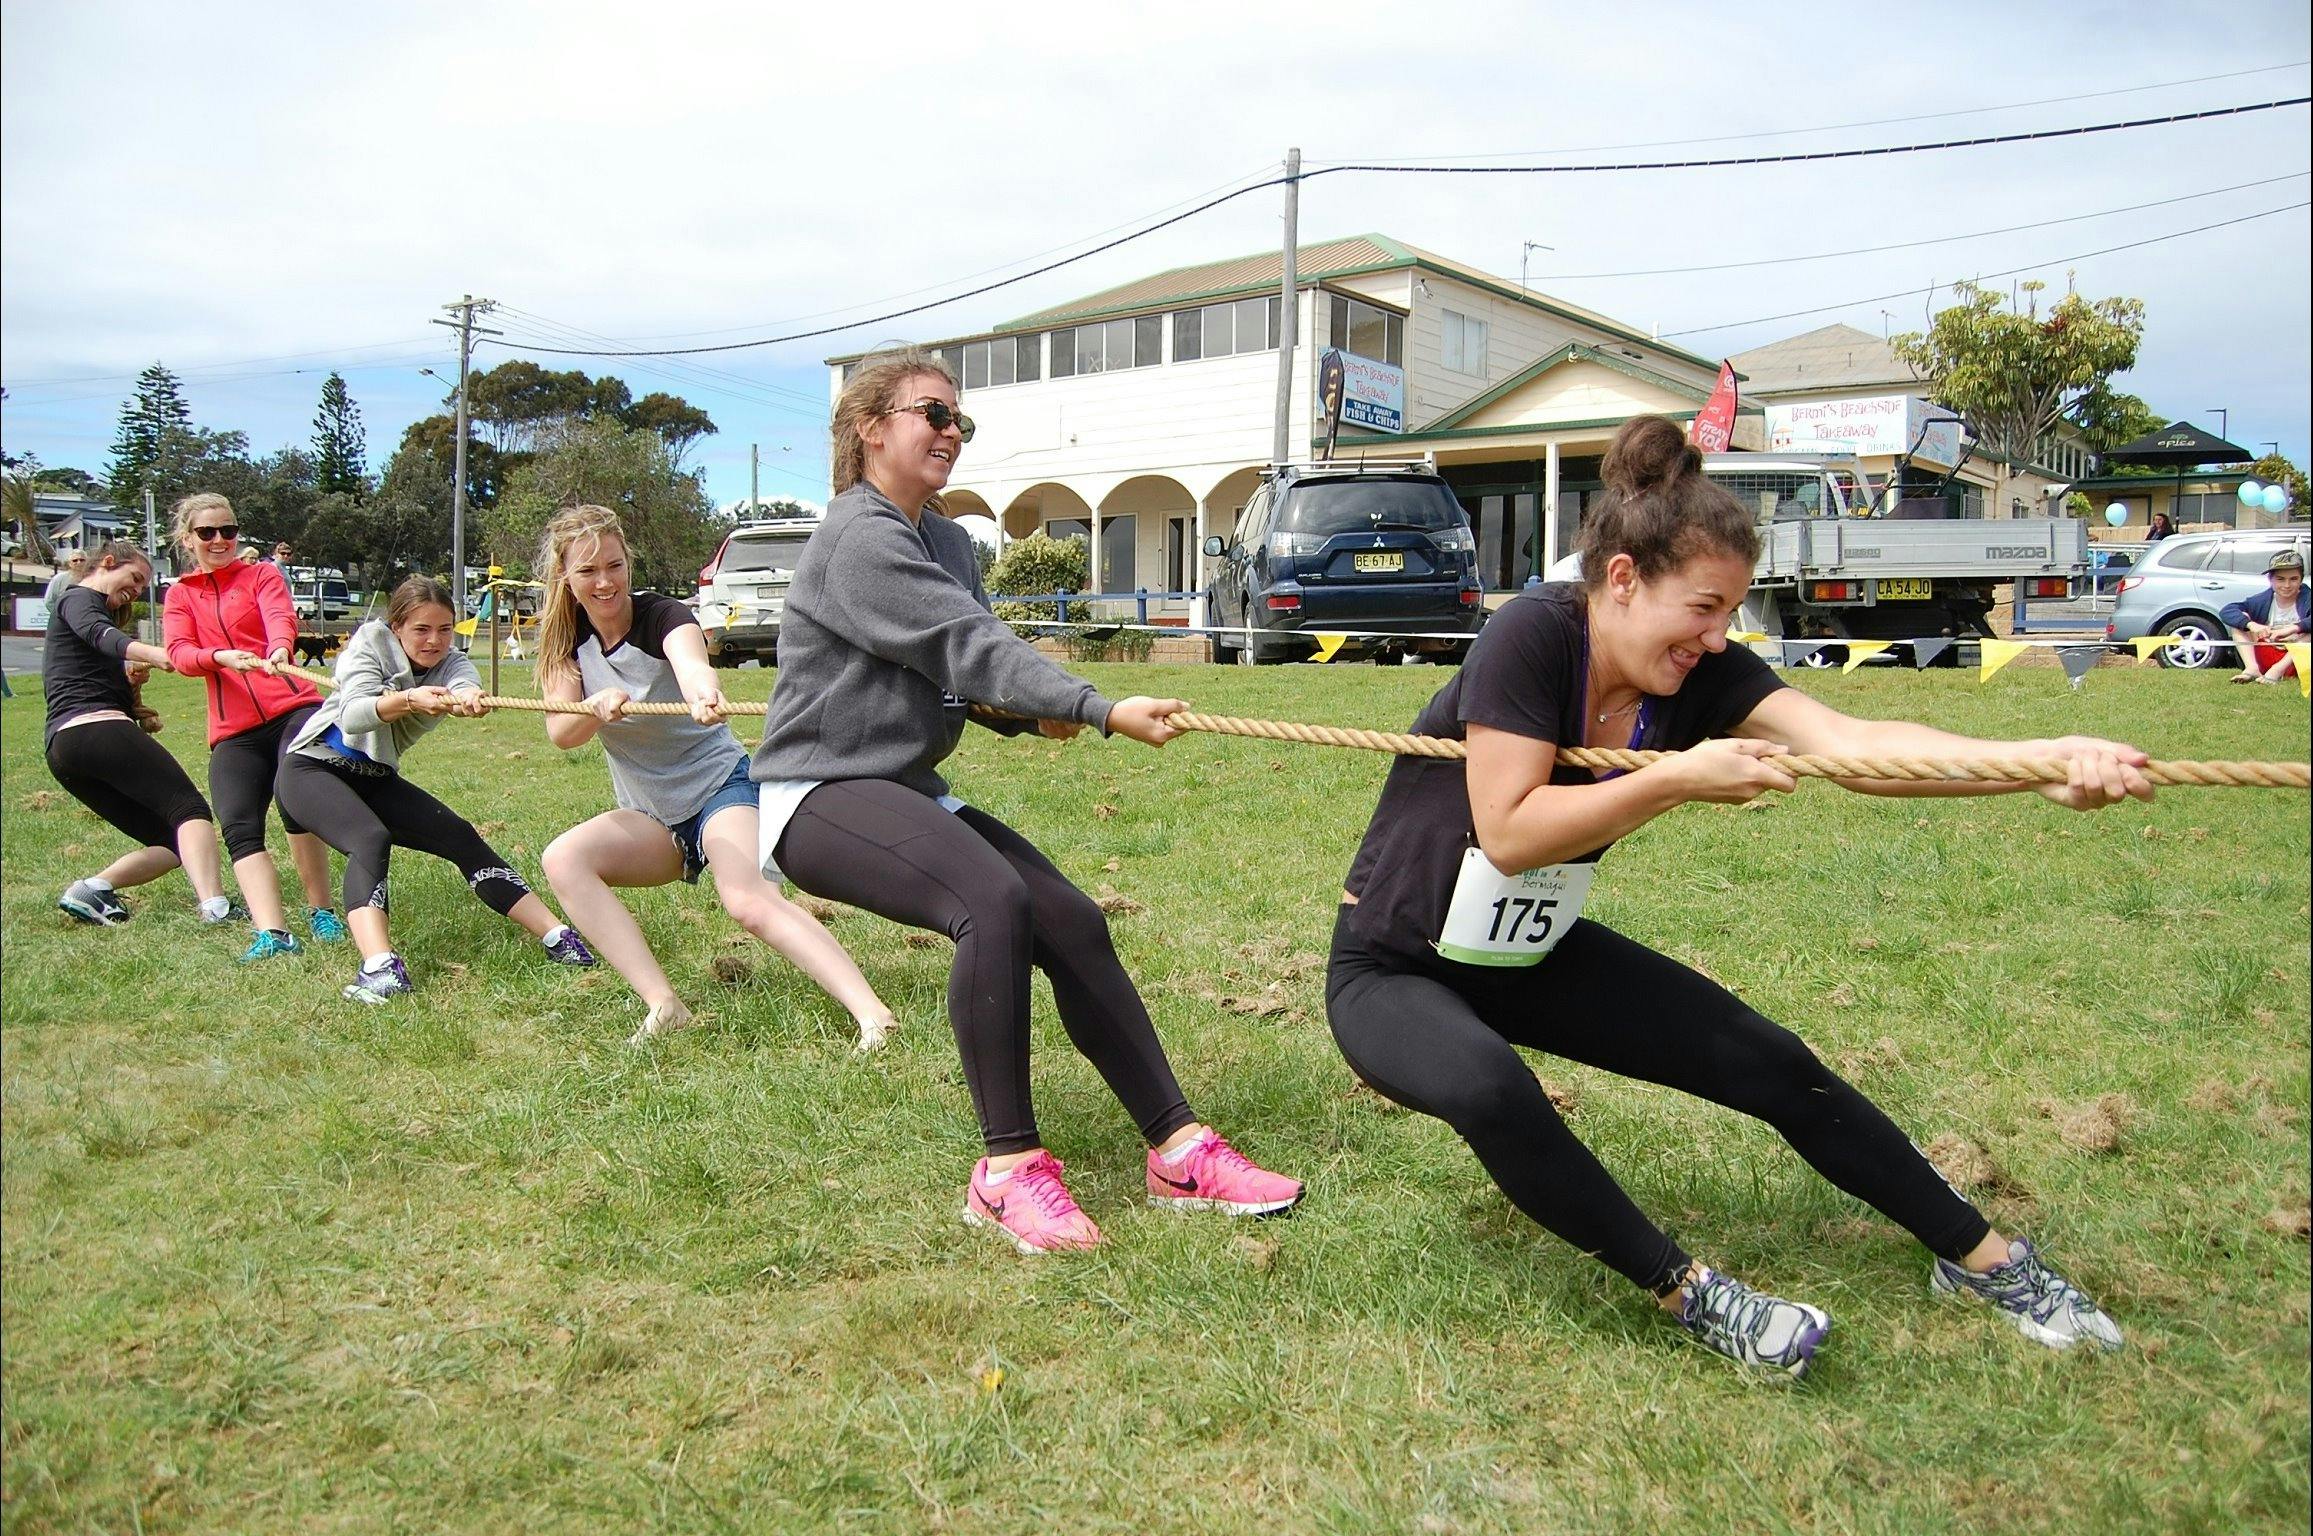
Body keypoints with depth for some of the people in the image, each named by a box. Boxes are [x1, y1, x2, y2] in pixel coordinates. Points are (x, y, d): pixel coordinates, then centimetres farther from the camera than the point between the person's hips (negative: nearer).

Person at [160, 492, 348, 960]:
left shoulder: (261, 575, 14)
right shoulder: (179, 596, 20)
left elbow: (281, 616, -8)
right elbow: (179, 654, 2)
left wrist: (278, 647, -33)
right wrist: (220, 657, -22)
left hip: (293, 708, -2)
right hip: (232, 731, 3)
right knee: (239, 826, -15)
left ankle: (322, 912, -5)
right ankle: (272, 933, -24)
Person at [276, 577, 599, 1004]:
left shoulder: (450, 662, -5)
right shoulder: (371, 641, -15)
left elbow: (466, 682, -31)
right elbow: (353, 715, -31)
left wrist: (469, 696, -56)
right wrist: (406, 700, -50)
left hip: (374, 778, 5)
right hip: (313, 766, -5)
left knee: (461, 837, -11)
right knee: (370, 839, -32)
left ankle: (556, 936, -12)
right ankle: (378, 967, -49)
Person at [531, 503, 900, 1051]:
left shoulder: (662, 616, -15)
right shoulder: (565, 638, 0)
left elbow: (690, 659, -40)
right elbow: (560, 734, -13)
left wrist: (703, 692, -64)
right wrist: (596, 706, -36)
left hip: (721, 785, -6)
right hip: (650, 817, 6)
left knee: (749, 900, -32)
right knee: (562, 859, -21)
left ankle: (873, 1016, -44)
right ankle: (663, 1006, -26)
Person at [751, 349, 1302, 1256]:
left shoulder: (946, 541, 14)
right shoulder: (861, 540, -15)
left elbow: (966, 661, 11)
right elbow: (969, 647, -24)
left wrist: (1031, 711, -12)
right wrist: (1105, 713, -31)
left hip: (908, 790, 9)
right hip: (819, 795, -9)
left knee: (1072, 924, -5)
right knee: (994, 901, -33)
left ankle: (1176, 1152, 0)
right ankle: (1008, 1171, -23)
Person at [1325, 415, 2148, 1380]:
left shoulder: (1703, 678, -11)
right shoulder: (1533, 636, -27)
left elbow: (1853, 741, -26)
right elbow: (1509, 833, -31)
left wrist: (2043, 762, -40)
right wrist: (1681, 779, -33)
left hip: (1537, 957, 6)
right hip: (1393, 971, -5)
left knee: (1771, 1065, 2)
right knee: (1490, 1087, -38)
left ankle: (1982, 1258, 22)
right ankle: (1689, 1297, -17)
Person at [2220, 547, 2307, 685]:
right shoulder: (2262, 601, 1)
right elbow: (2225, 611, -13)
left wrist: (2293, 628, -42)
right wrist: (2251, 624, -30)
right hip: (2266, 659, 3)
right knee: (2241, 619, -9)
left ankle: (2278, 671, -34)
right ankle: (2252, 668, -28)